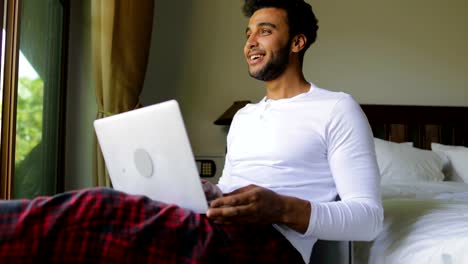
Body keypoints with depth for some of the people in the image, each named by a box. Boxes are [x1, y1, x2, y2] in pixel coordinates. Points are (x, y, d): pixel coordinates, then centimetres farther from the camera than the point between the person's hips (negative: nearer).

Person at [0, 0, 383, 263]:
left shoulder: (338, 109, 4)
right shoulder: (243, 116, 28)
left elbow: (369, 217, -3)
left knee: (96, 211, -28)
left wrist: (282, 208, -20)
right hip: (212, 232, 7)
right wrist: (207, 192, 4)